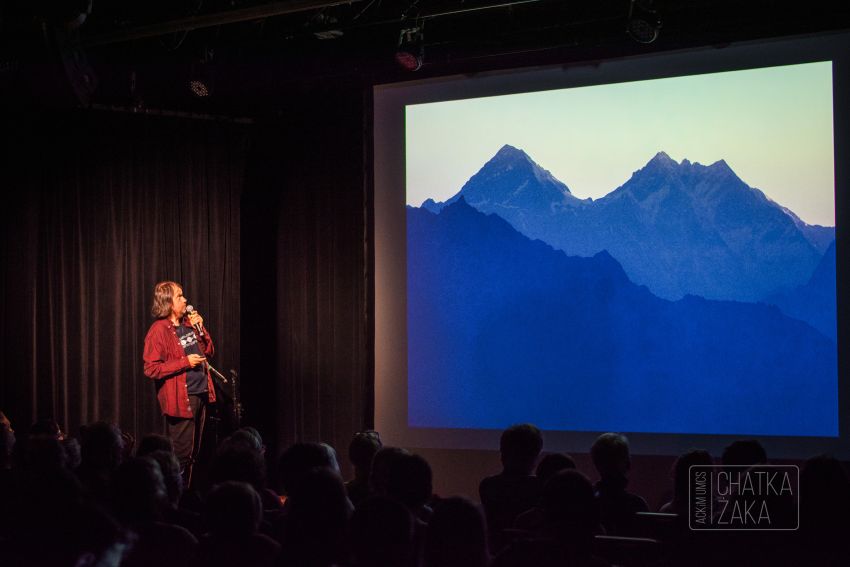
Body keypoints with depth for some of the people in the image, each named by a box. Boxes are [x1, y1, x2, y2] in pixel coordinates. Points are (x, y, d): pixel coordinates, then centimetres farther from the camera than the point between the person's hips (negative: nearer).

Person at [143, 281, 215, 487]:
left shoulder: (188, 323, 12)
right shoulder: (159, 330, -11)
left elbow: (208, 351, 18)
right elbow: (151, 369, -16)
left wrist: (200, 328, 2)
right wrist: (185, 363, -18)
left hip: (200, 395, 8)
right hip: (180, 399, -8)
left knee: (192, 453, 12)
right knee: (182, 454, -5)